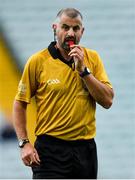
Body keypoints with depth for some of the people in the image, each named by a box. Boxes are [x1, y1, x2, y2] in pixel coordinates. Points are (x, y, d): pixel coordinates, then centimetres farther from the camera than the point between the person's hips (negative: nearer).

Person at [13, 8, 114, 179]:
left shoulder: (93, 58, 5)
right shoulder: (38, 61, -3)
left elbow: (107, 101, -2)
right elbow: (20, 103, 2)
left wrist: (83, 70, -10)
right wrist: (24, 143, -8)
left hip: (86, 148, 3)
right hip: (50, 150, -3)